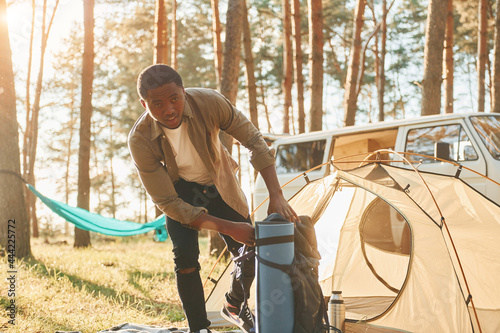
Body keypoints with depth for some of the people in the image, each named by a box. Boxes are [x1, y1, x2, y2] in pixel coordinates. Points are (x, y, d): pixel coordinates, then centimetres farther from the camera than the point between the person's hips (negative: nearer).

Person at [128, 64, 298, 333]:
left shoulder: (208, 102, -32)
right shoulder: (140, 140, -33)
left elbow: (253, 140, -22)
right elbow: (167, 203, -28)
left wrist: (276, 195, -32)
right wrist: (227, 227, -34)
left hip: (219, 185, 2)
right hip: (181, 191, -2)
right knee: (185, 256, -21)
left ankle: (233, 307, 32)